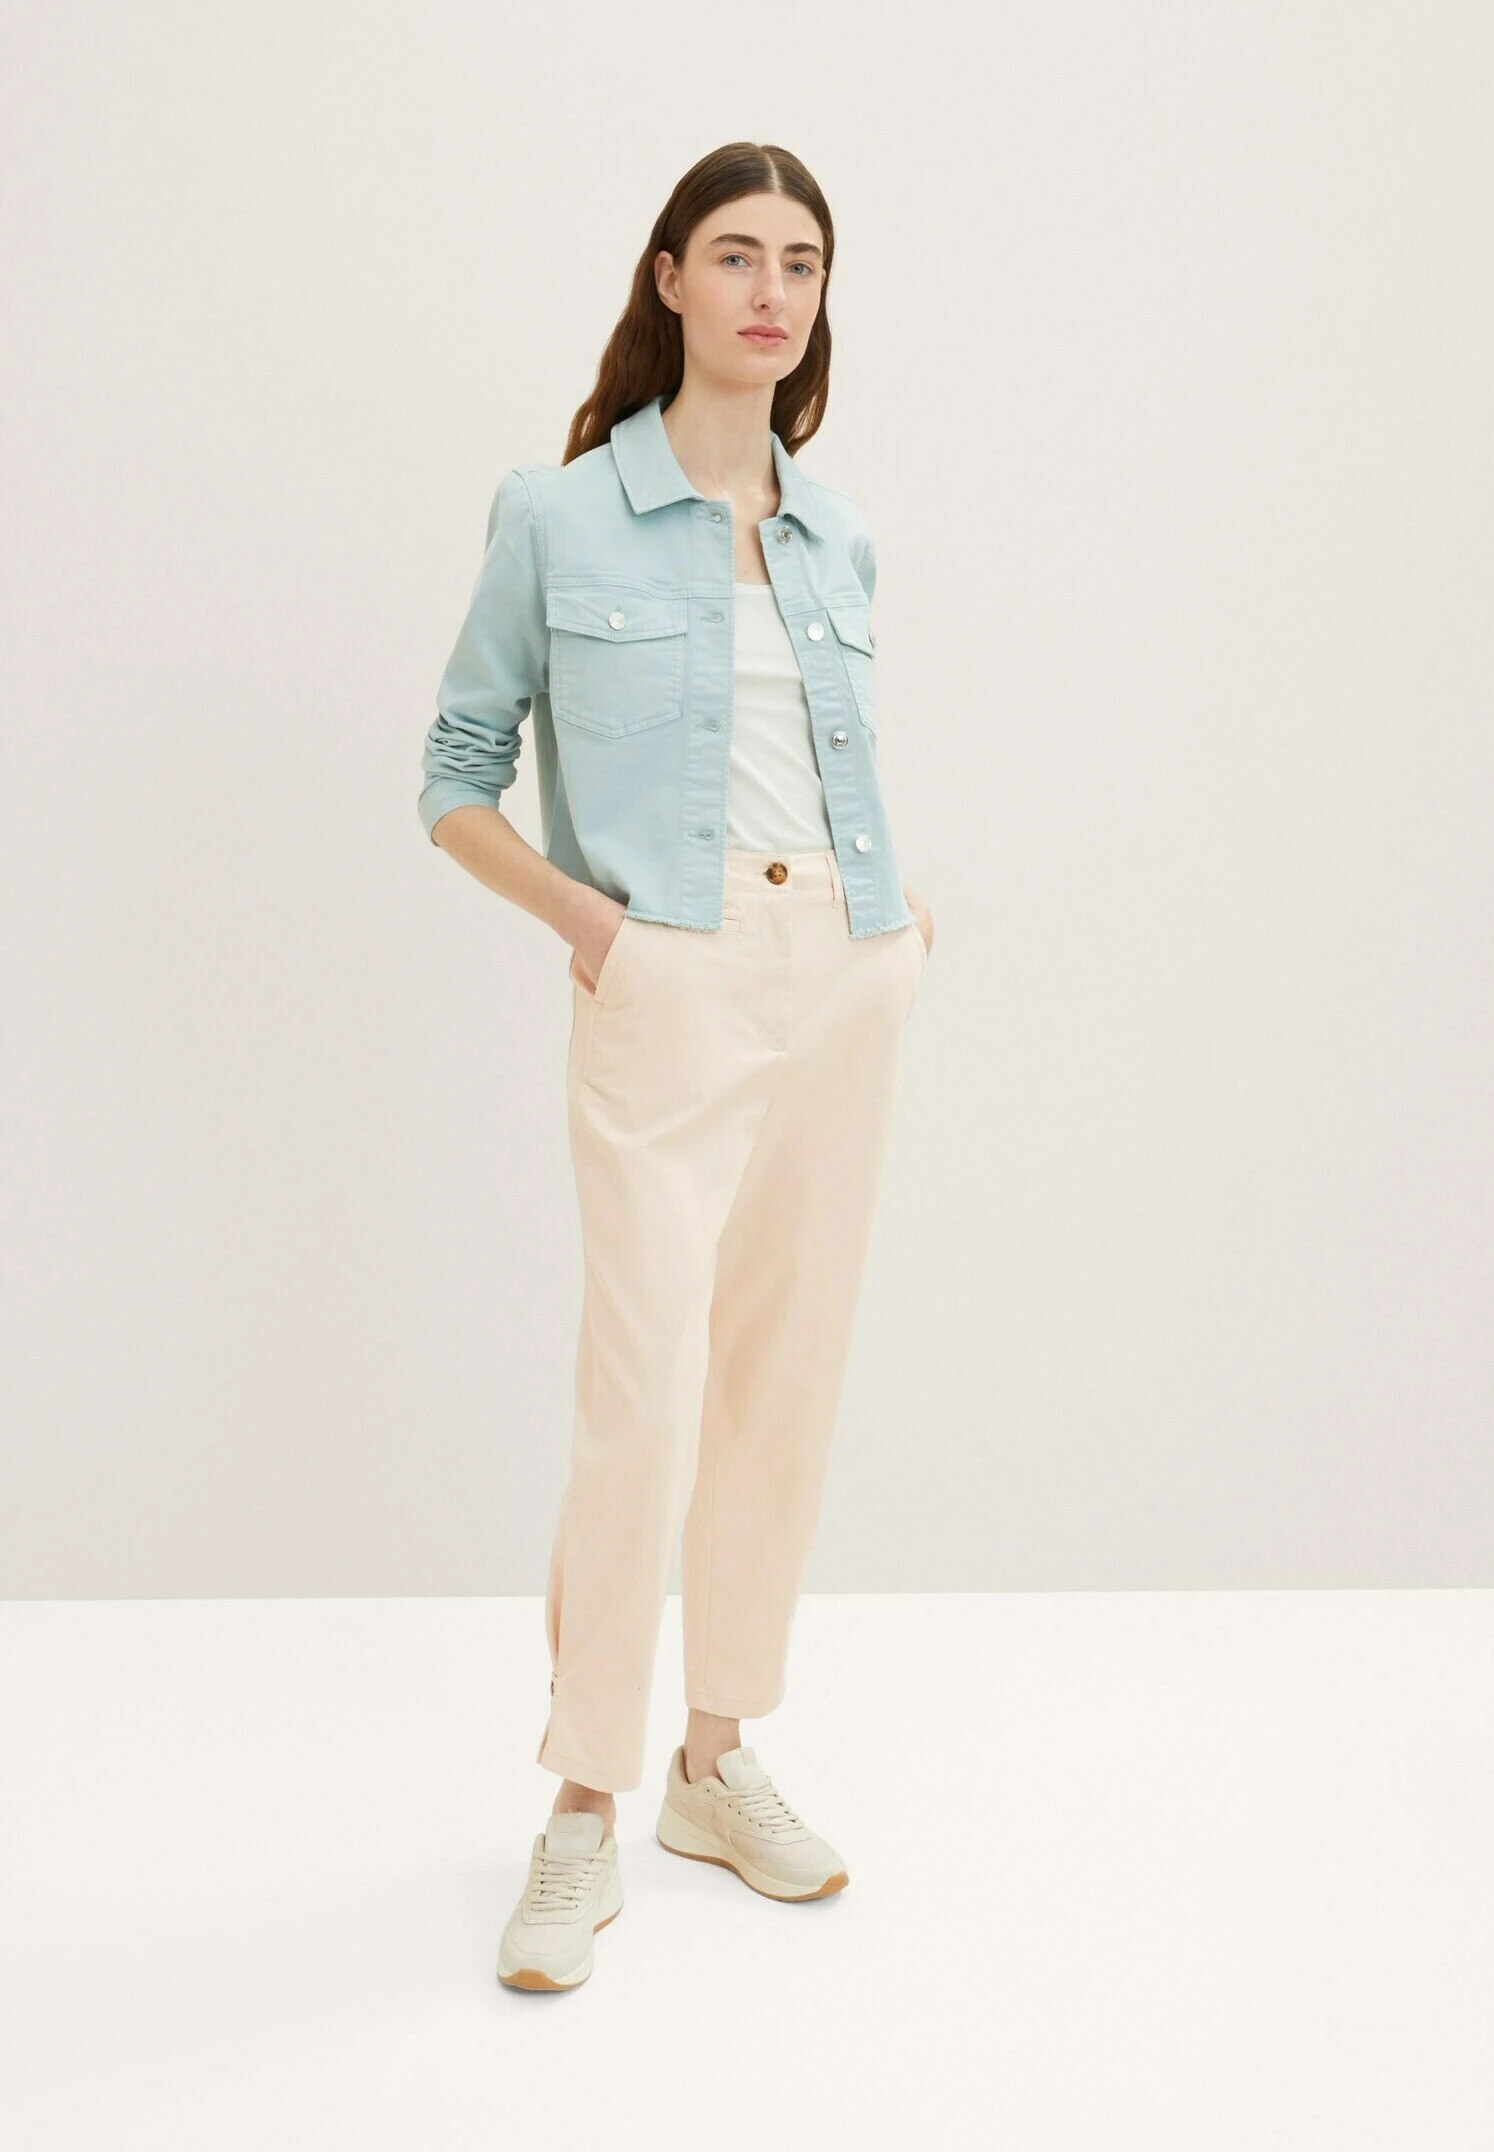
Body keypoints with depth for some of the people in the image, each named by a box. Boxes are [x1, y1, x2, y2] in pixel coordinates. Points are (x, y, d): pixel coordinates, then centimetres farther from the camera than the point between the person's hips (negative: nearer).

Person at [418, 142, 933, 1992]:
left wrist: (898, 897, 7)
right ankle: (584, 1815, 8)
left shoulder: (837, 535, 12)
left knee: (787, 1381, 9)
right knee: (646, 1397, -8)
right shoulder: (555, 519, -1)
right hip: (669, 997, -5)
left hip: (845, 986, 5)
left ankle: (719, 1762, 25)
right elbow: (455, 780, 4)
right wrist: (580, 913, -10)